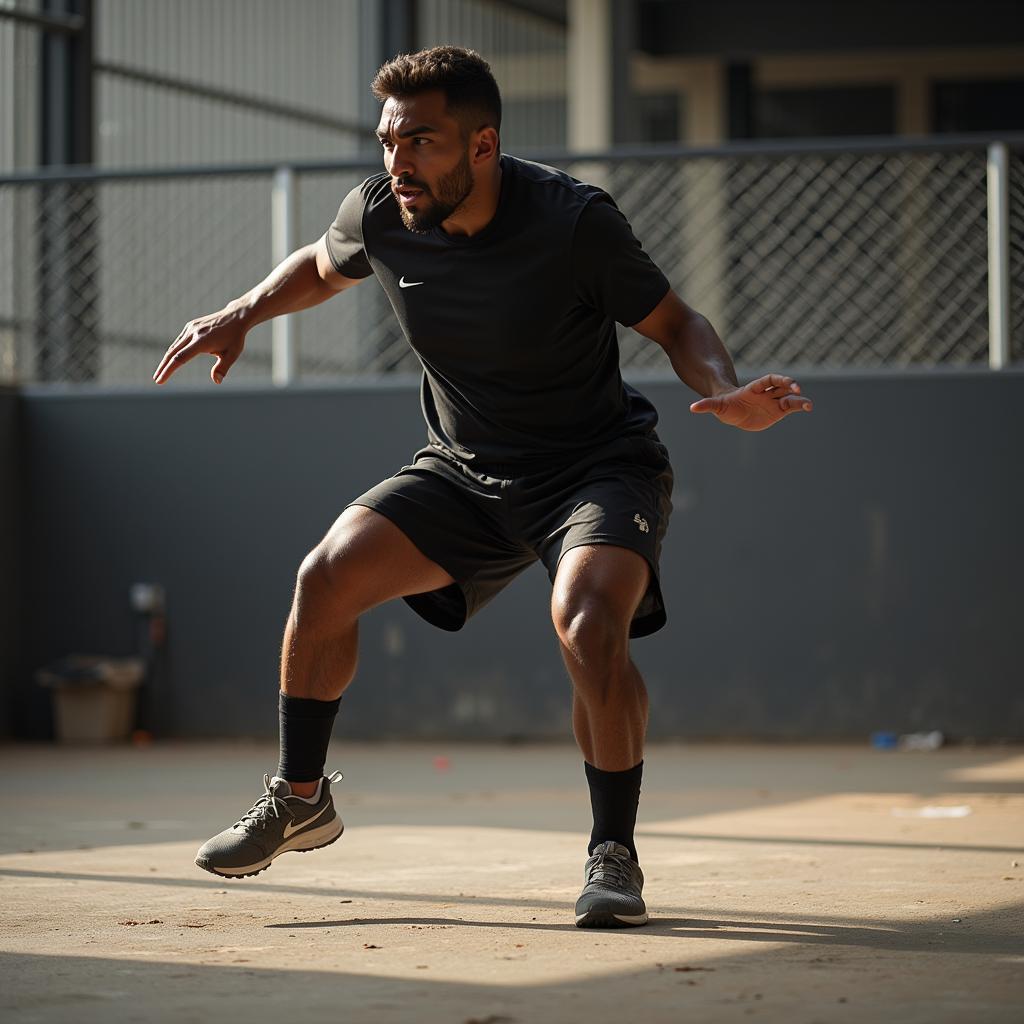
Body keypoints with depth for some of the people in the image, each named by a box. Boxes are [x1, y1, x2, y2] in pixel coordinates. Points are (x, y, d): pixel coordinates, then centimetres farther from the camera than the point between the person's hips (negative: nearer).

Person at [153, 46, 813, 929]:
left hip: (599, 467, -5)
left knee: (589, 626, -31)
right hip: (463, 471, 5)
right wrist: (244, 314, -2)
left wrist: (727, 394, -31)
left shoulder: (575, 221, -24)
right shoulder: (380, 213, -10)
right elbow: (323, 266, 15)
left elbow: (675, 323, -11)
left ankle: (614, 854, -12)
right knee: (330, 574, -13)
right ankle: (301, 799, 9)